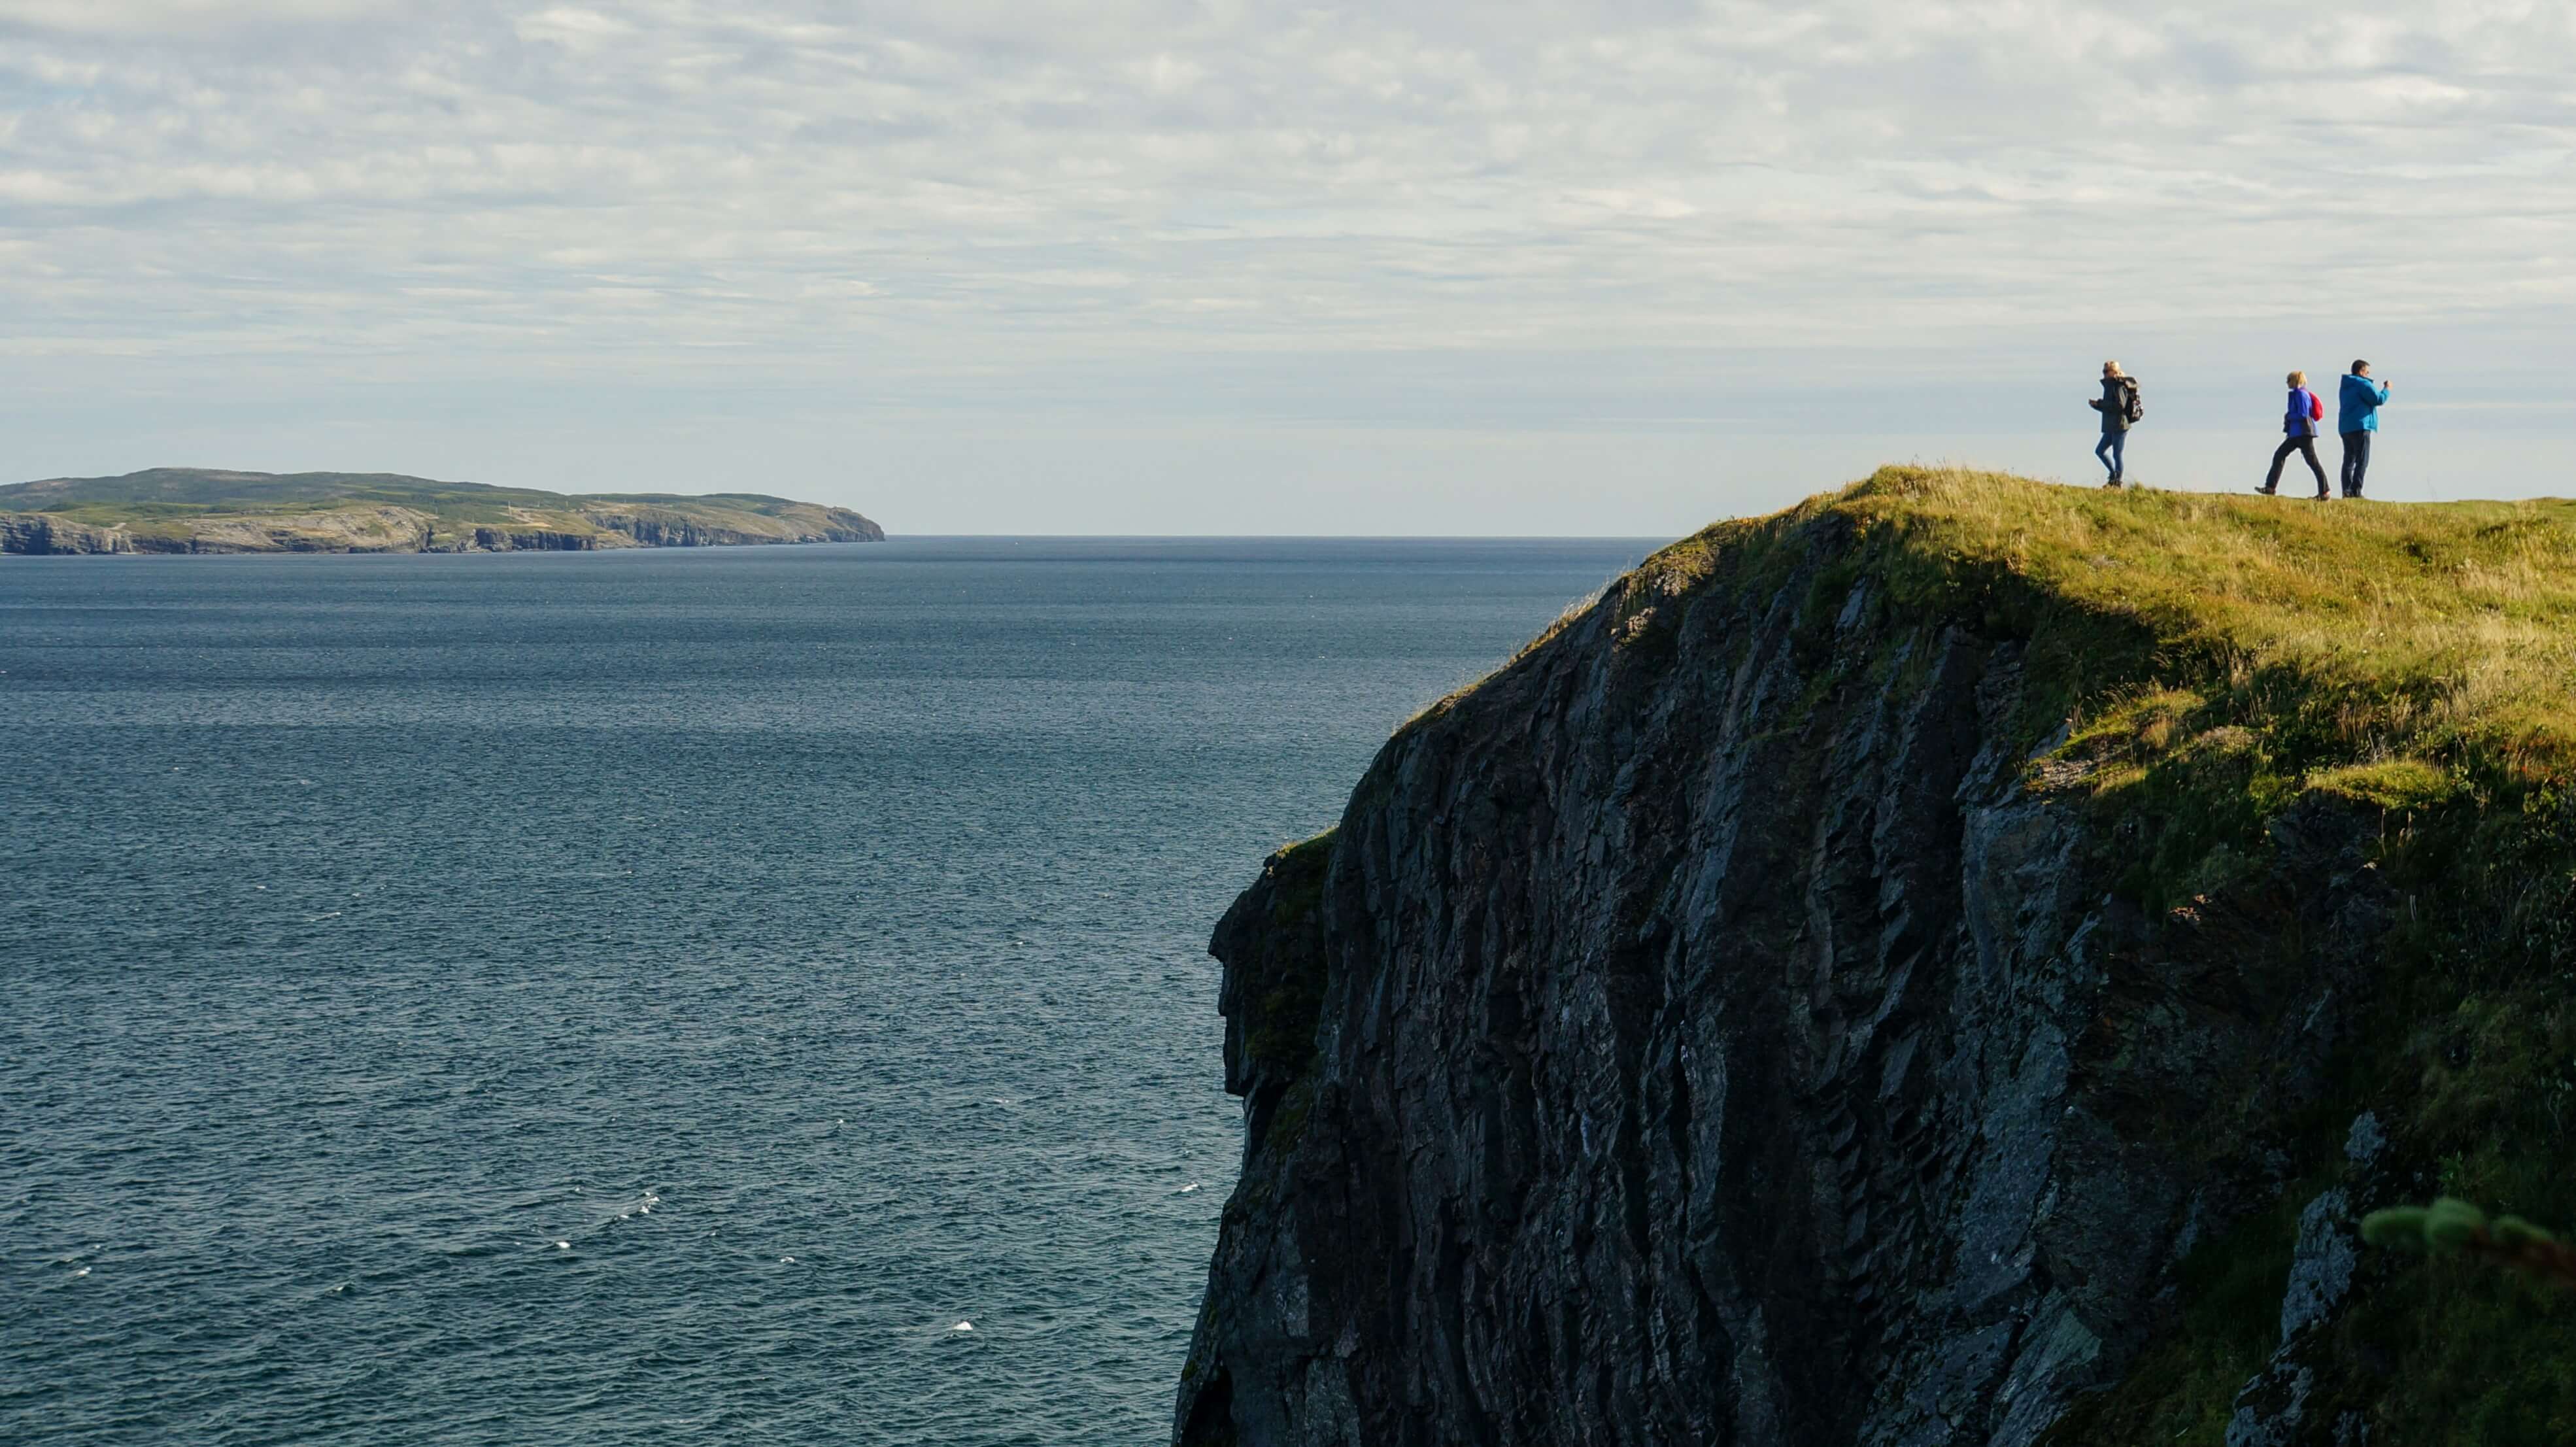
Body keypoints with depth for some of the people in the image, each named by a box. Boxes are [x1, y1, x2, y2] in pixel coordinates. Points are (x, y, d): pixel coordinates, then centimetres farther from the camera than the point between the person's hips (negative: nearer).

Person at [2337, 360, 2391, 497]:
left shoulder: (2346, 386, 18)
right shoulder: (2363, 384, -10)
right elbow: (2379, 400, -13)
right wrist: (2387, 389, 4)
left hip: (2345, 428, 8)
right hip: (2360, 427, -8)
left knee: (2348, 461, 9)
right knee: (2362, 461, -6)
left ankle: (2347, 491, 2)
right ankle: (2356, 491, -14)